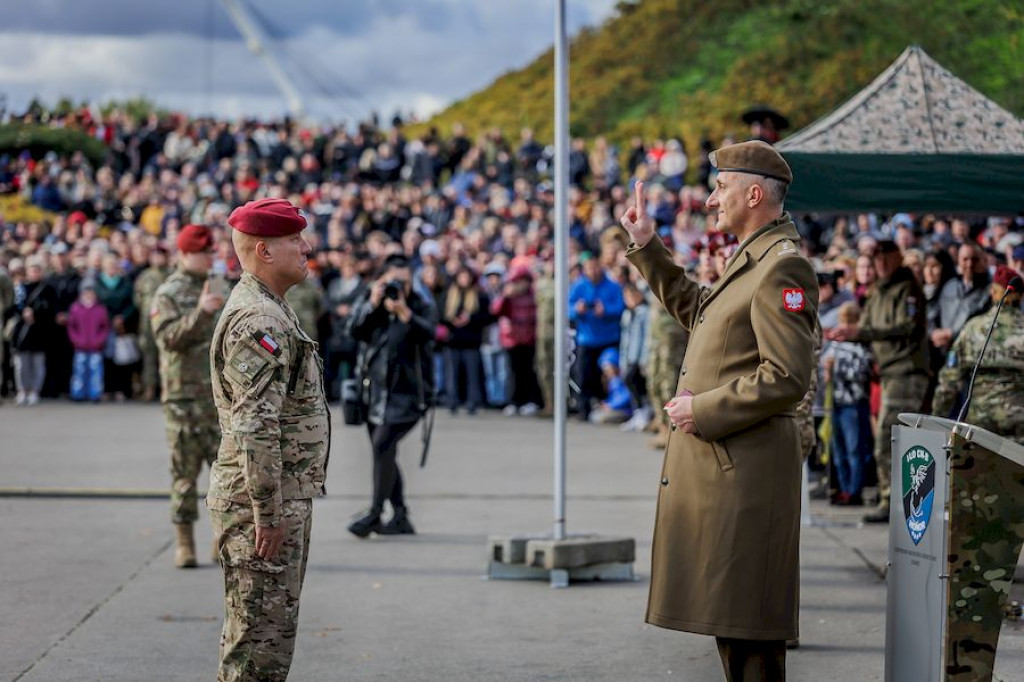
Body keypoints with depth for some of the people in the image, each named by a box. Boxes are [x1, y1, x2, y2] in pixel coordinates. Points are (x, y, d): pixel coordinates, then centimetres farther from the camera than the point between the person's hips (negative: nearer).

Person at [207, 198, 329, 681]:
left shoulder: (270, 311, 17)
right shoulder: (257, 320, -18)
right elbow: (254, 426, -26)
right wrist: (267, 511, -24)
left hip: (284, 499, 11)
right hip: (263, 500, -11)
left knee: (266, 628, 17)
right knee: (261, 637, -6)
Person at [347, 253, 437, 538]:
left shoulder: (422, 307, -1)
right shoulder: (368, 302, 7)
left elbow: (428, 333, -20)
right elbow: (355, 330, -10)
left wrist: (403, 312, -30)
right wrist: (373, 304, -21)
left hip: (407, 392, -5)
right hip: (375, 389, 5)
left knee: (383, 444, -20)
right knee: (383, 452, 9)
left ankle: (375, 512, -15)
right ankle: (400, 517, 20)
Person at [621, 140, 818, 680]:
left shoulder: (782, 266, -16)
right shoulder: (751, 259, 16)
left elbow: (787, 378, -23)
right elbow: (696, 310, 34)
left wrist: (704, 409, -17)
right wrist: (647, 247, 30)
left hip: (744, 467, -10)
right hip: (718, 463, 10)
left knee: (746, 619, -7)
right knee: (724, 610, 16)